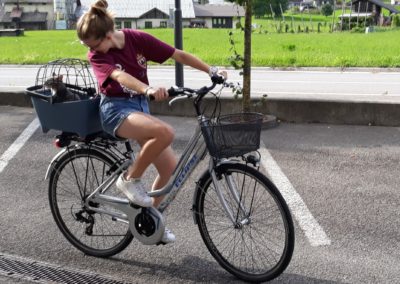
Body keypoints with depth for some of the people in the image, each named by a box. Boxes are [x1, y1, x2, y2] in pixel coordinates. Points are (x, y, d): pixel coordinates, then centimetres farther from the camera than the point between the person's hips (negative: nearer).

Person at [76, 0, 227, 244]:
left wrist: (212, 71, -14)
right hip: (116, 110, -5)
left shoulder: (138, 39, -5)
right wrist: (149, 89, -52)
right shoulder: (97, 56, -13)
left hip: (140, 106, 5)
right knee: (165, 132, -33)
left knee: (170, 166, -4)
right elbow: (120, 76, -33)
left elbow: (180, 55, -4)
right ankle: (130, 179, -13)